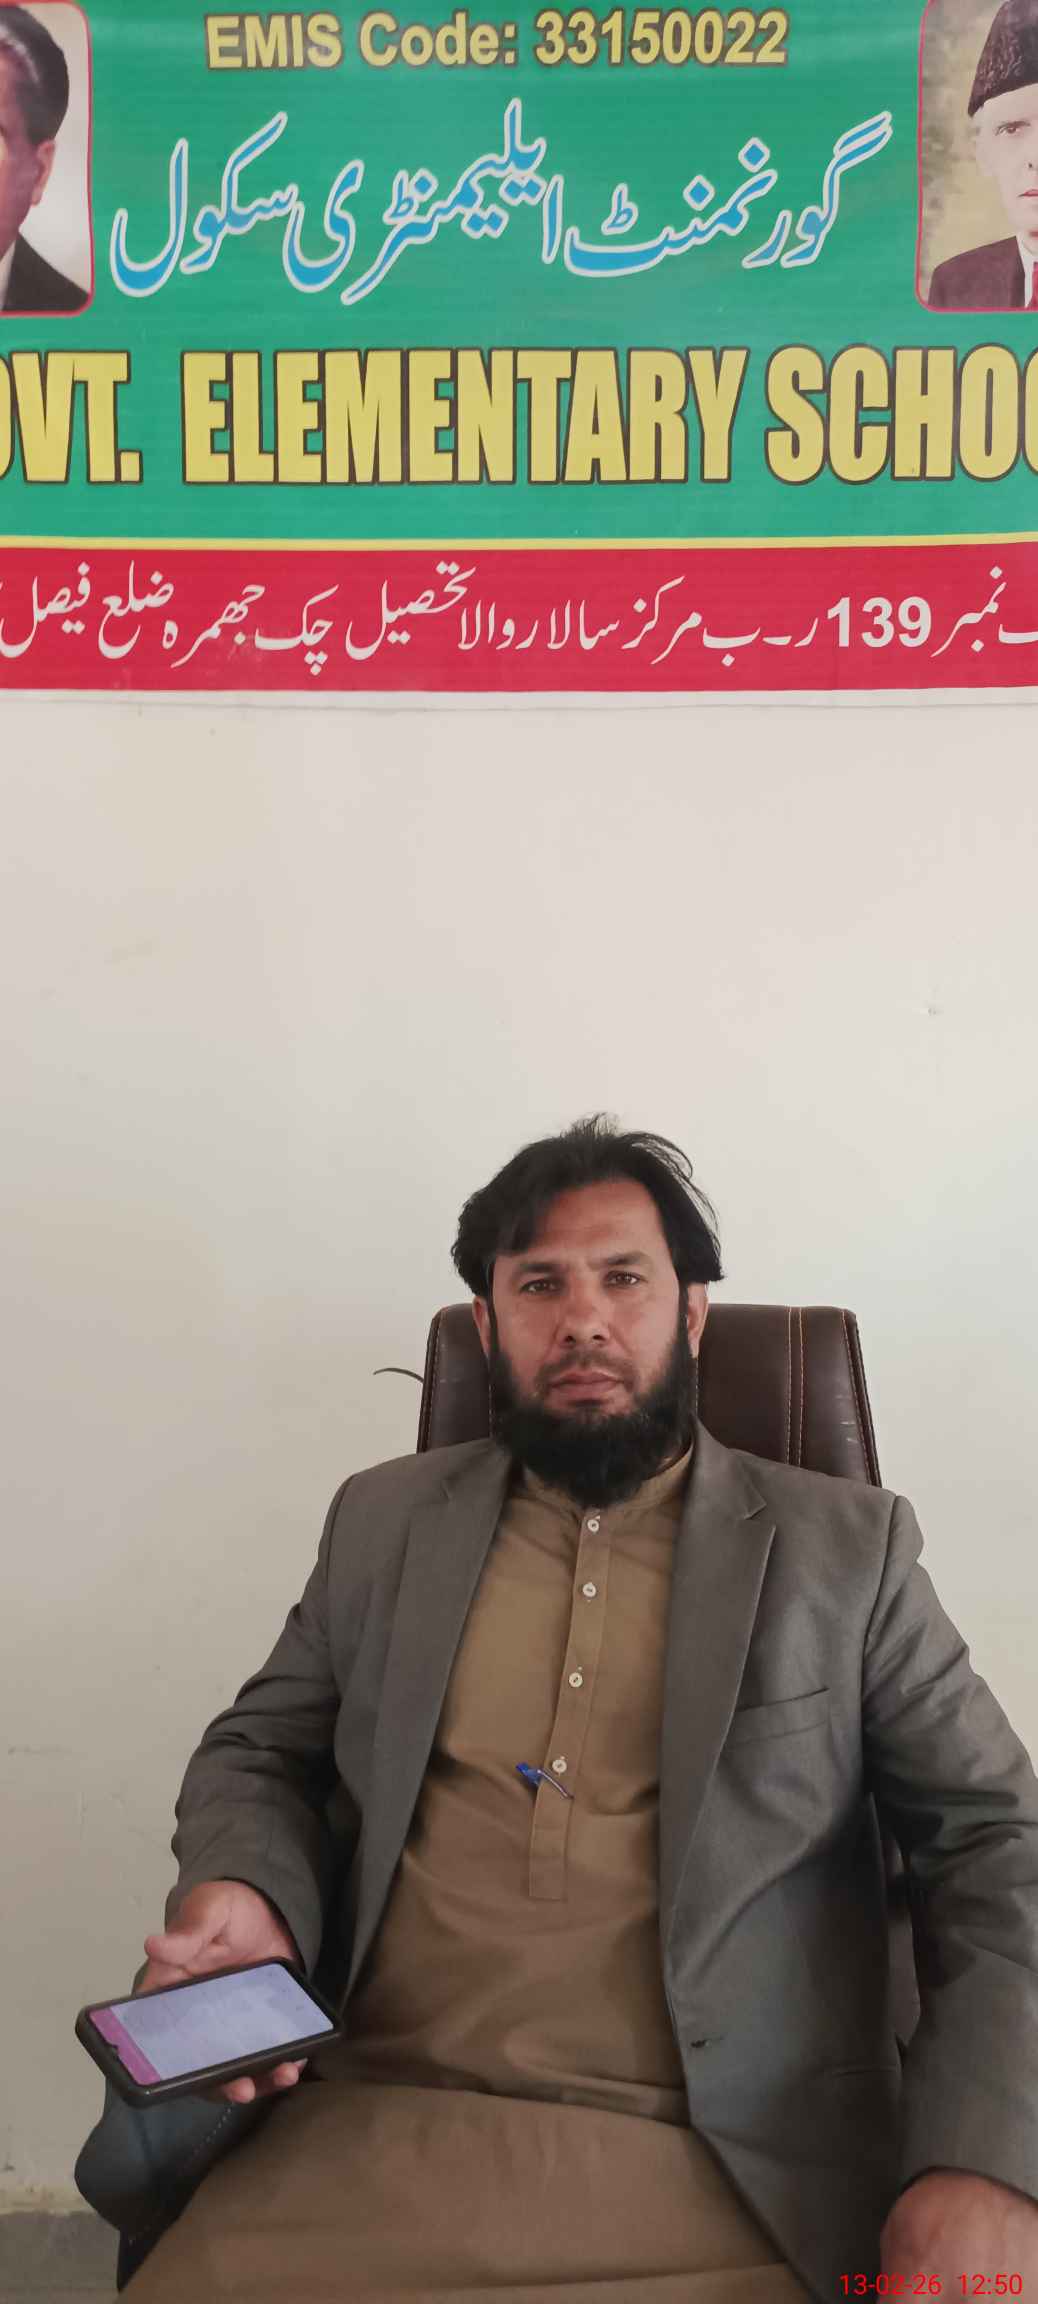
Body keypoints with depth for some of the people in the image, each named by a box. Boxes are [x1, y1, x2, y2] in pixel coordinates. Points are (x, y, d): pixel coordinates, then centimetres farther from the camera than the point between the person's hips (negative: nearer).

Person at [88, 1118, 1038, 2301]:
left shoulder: (847, 1546, 4)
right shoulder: (384, 1519, 11)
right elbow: (258, 1751, 17)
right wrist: (242, 1892, -6)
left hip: (734, 2179, -1)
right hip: (381, 2136, 2)